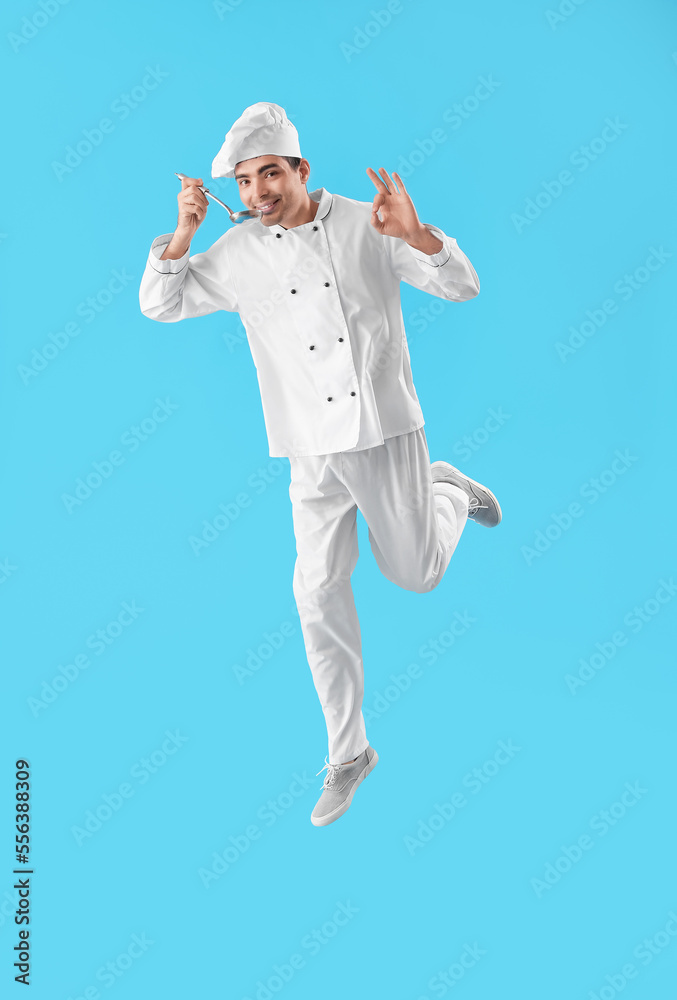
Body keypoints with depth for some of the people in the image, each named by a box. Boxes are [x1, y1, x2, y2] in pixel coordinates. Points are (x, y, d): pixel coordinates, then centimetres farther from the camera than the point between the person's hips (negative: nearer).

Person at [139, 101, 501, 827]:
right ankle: (348, 753, 16)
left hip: (387, 428, -1)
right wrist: (183, 234, -11)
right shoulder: (239, 253, 2)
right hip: (314, 448, 2)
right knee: (319, 592, 0)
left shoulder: (367, 226, -3)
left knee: (416, 574, 8)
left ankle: (447, 491, 43)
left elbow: (462, 286, -5)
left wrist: (416, 235, -25)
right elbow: (159, 304, 5)